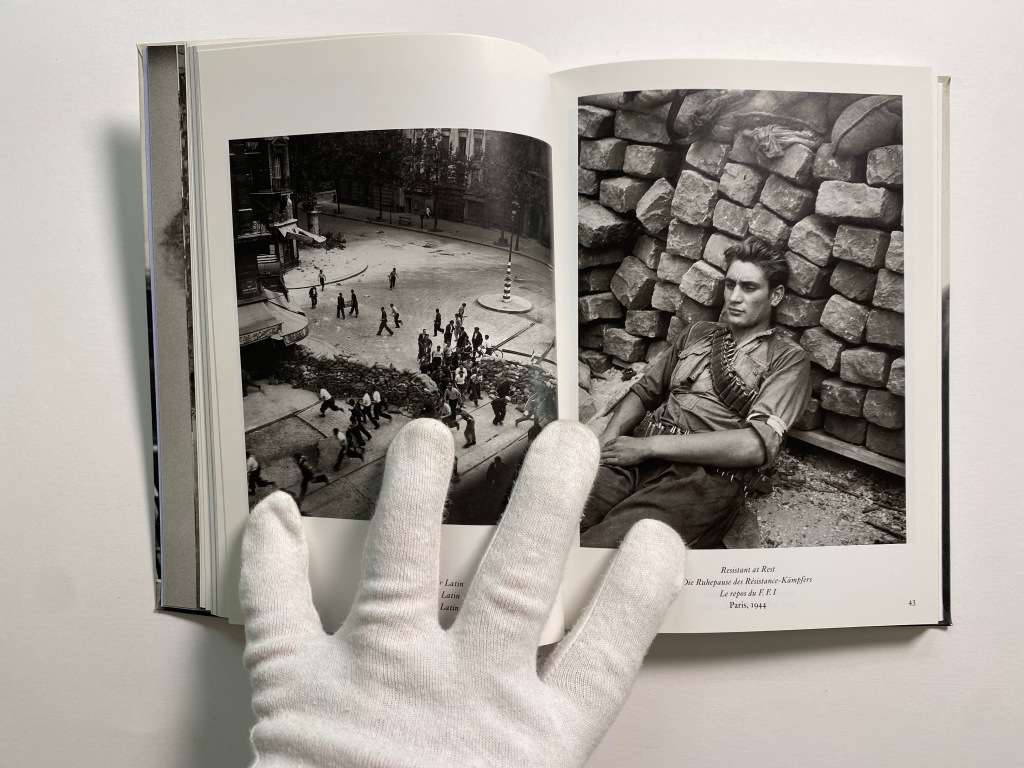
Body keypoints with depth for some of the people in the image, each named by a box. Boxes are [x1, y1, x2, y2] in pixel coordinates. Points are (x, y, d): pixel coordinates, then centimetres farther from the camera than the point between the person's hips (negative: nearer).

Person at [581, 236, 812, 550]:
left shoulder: (788, 358, 8)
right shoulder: (698, 332, 26)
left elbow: (757, 444, -8)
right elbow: (643, 391, 22)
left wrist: (648, 445, -11)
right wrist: (607, 439, -1)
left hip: (706, 474, -4)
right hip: (637, 457, 4)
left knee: (599, 543, -33)